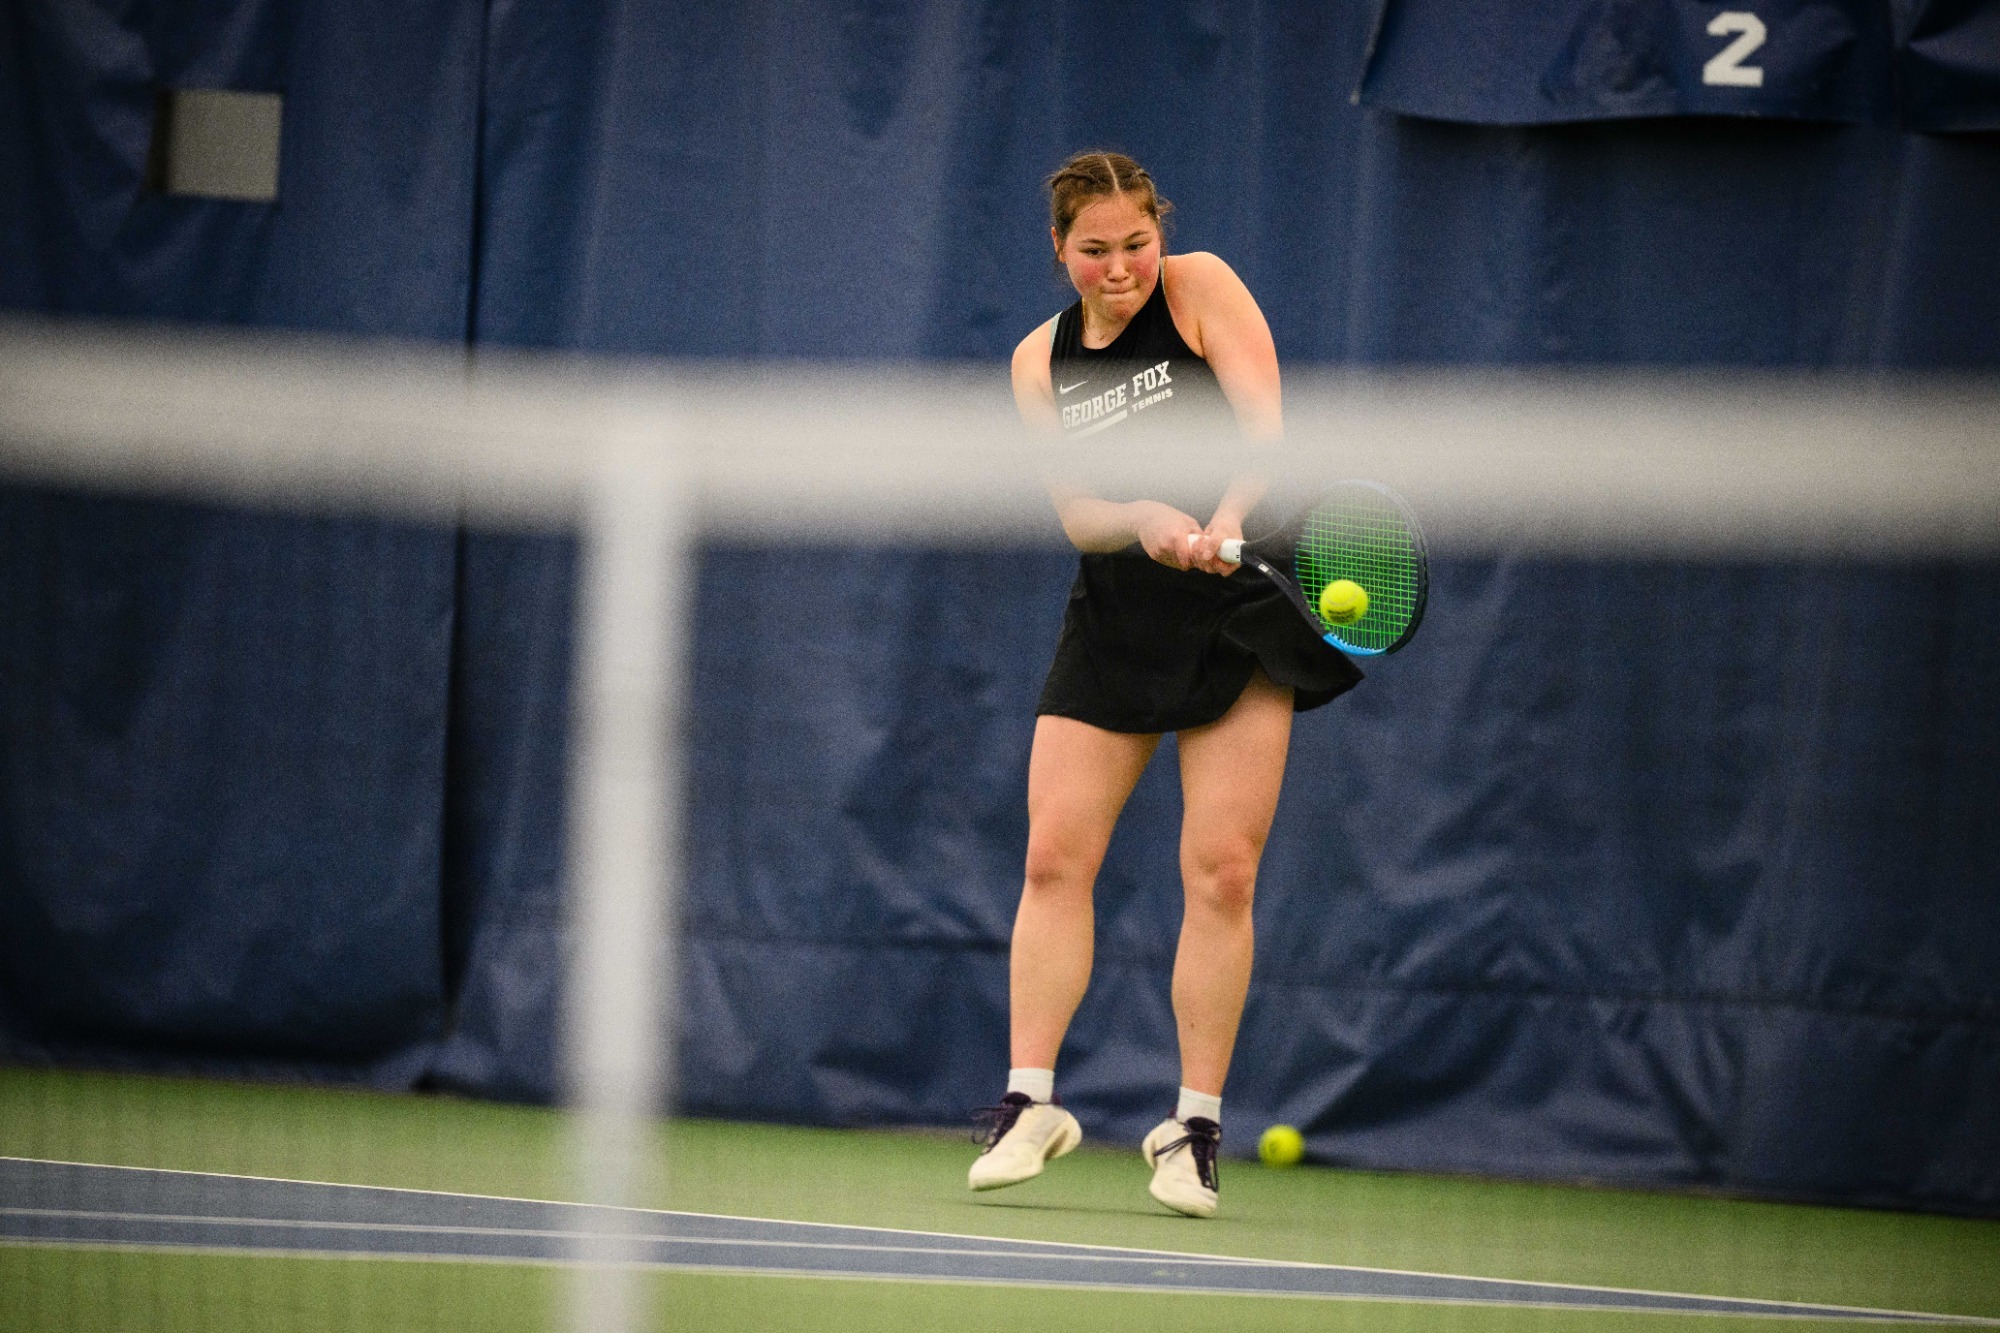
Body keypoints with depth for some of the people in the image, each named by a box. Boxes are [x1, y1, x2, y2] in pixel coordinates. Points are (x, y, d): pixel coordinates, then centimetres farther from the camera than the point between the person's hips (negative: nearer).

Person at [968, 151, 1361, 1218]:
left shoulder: (1203, 288, -5)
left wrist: (1221, 521, -33)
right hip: (1116, 624, 3)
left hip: (1240, 618, -3)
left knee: (1221, 872, -7)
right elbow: (1075, 514, -3)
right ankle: (1030, 1103, 2)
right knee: (1055, 857, -5)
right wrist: (1146, 520, -24)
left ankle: (1194, 1128, 0)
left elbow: (1264, 428, -15)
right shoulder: (1040, 361, 5)